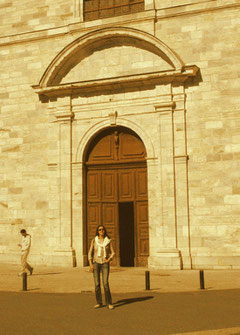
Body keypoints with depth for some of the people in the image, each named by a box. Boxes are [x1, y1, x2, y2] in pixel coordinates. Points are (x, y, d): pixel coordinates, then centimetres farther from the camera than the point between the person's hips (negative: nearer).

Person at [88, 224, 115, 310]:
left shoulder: (108, 241, 1)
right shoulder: (94, 240, 1)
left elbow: (112, 253, 4)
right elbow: (90, 253, 2)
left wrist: (109, 259, -17)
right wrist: (91, 264, -8)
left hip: (105, 264, -1)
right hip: (96, 263, 1)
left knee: (105, 283, -12)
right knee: (97, 284, -1)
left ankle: (109, 303, -3)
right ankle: (99, 302, 14)